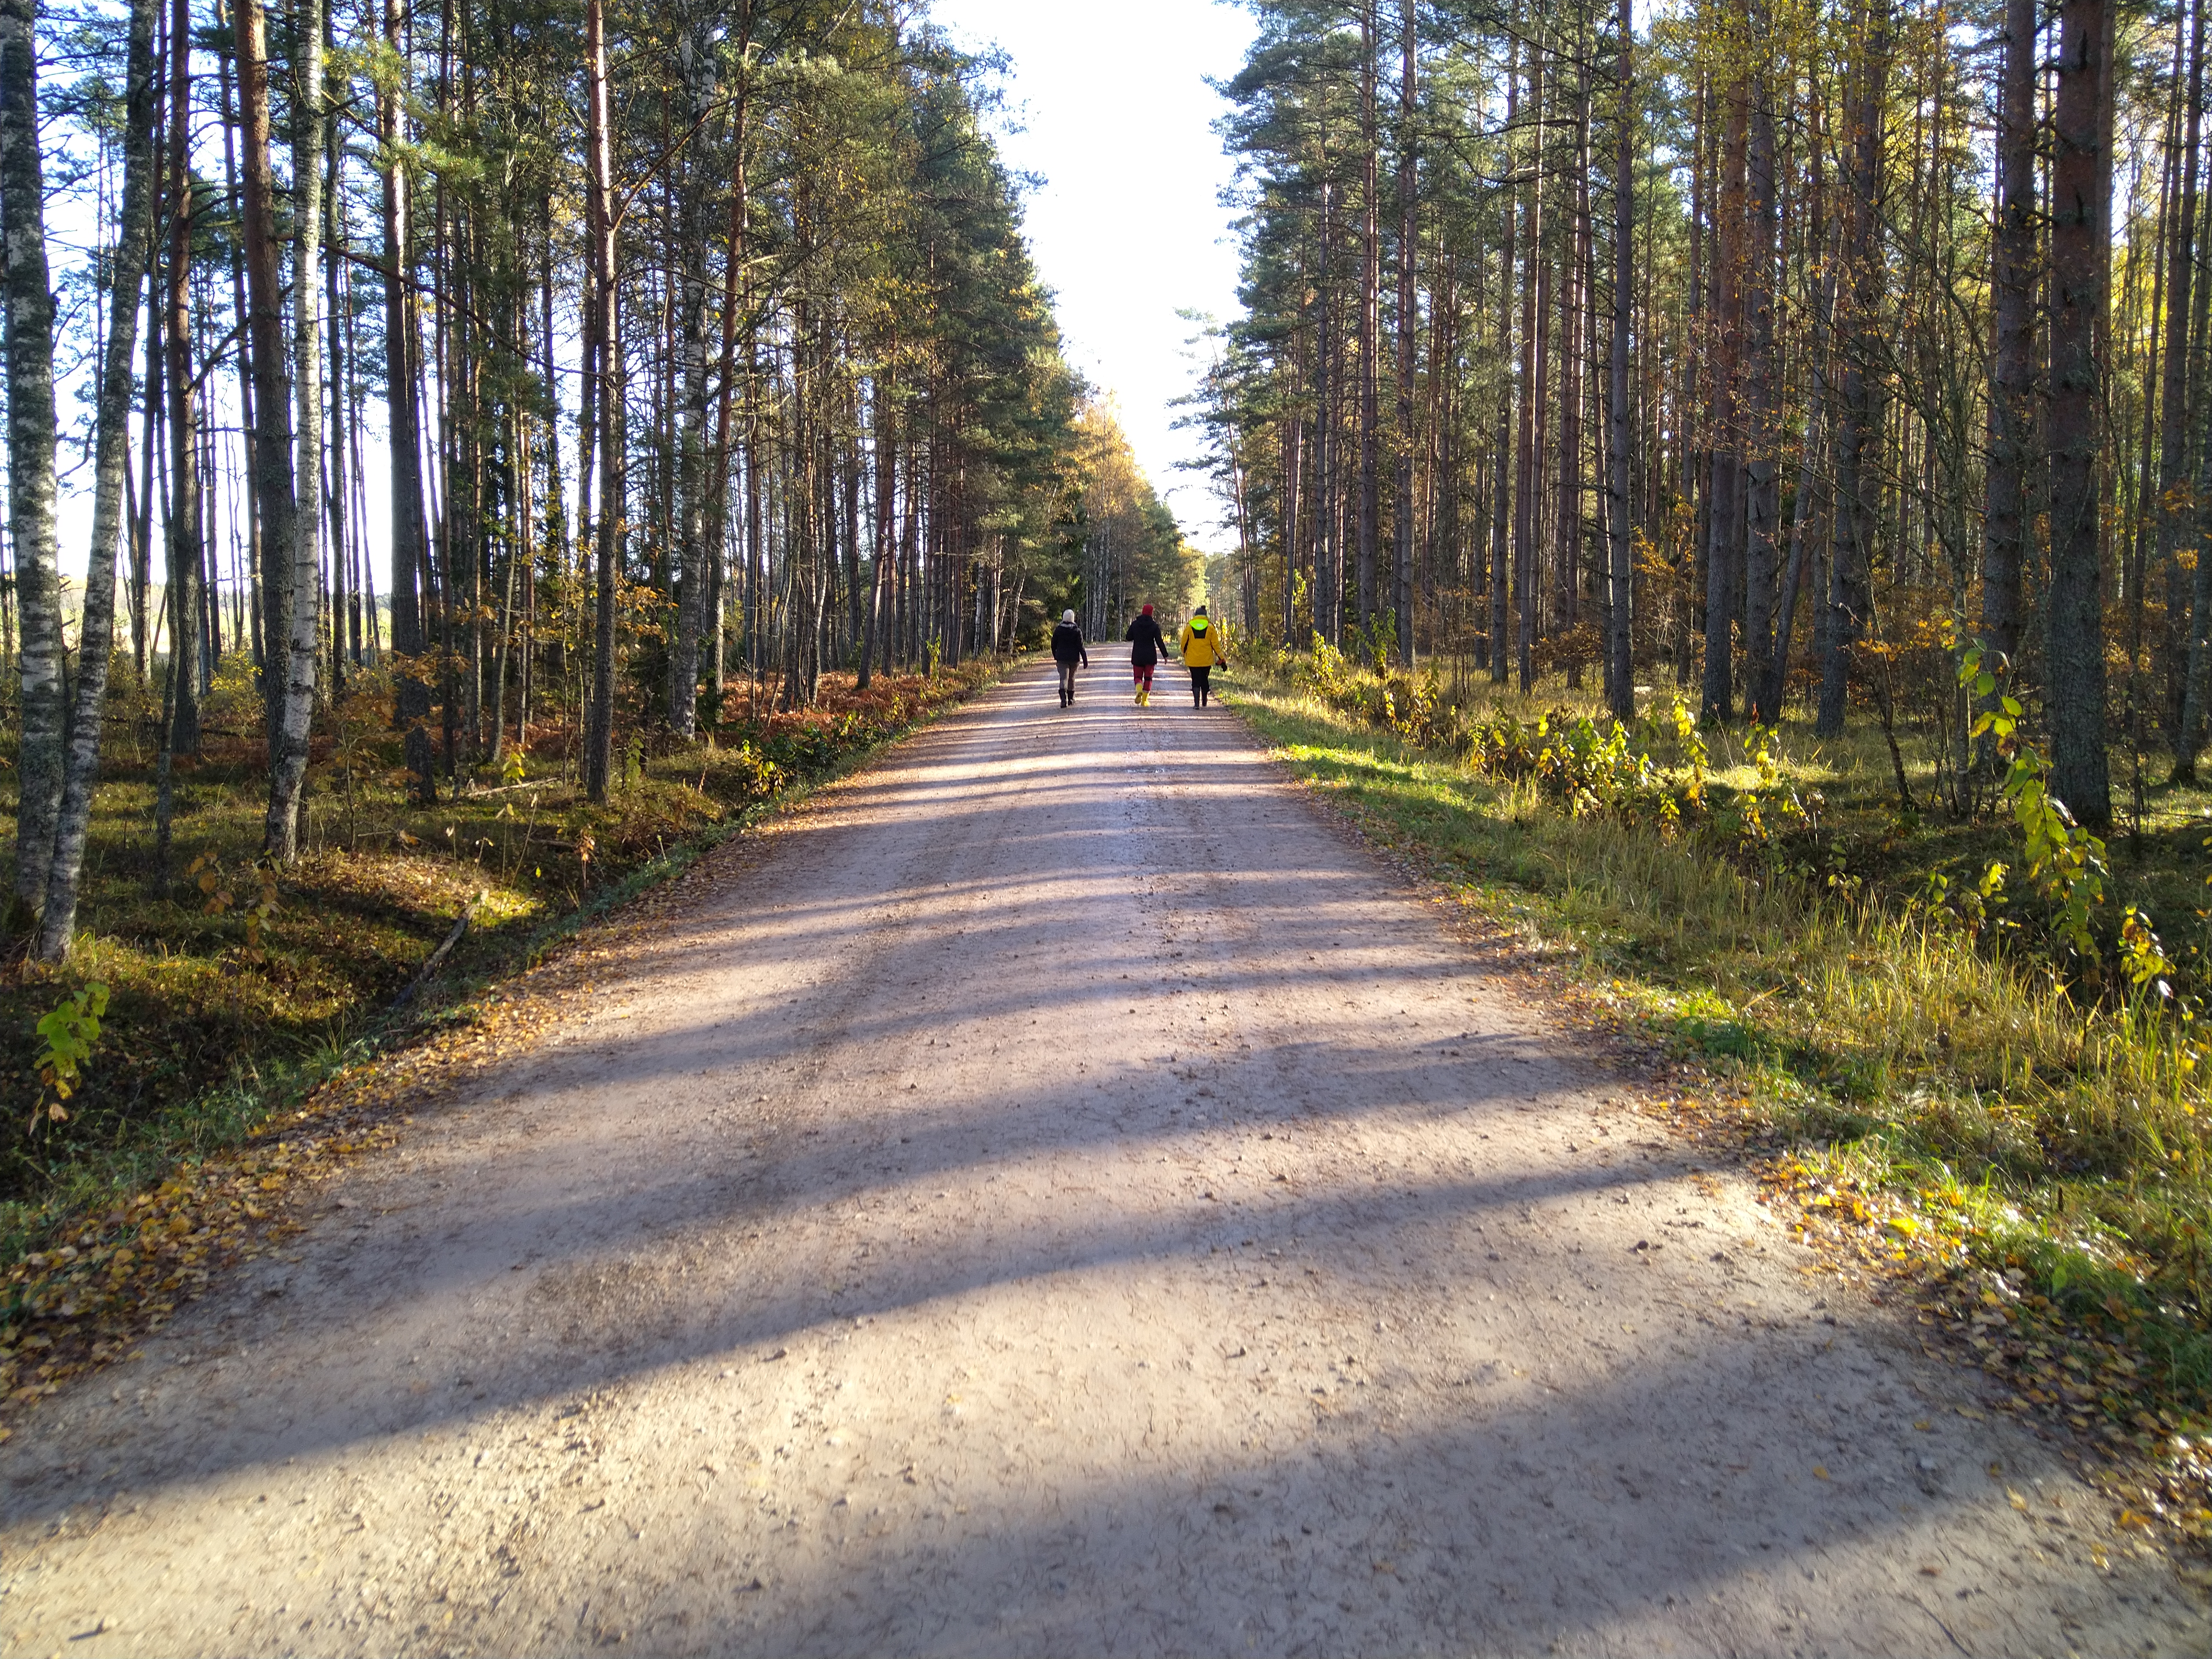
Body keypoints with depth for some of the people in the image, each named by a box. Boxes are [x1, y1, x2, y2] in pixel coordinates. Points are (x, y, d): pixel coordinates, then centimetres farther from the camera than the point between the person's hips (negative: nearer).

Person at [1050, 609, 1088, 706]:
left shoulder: (1058, 630, -2)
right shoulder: (1077, 631, -7)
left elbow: (1054, 645, 5)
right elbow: (1081, 647, -9)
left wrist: (1055, 656, 22)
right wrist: (1085, 660, -5)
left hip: (1061, 658, 0)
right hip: (1074, 658, 0)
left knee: (1064, 678, -6)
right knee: (1072, 678, 16)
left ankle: (1064, 699, -27)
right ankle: (1071, 700, 26)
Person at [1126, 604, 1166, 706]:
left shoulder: (1135, 624, -1)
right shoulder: (1154, 626, -6)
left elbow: (1129, 638, 6)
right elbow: (1159, 642, -7)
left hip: (1137, 656, 1)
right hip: (1150, 656, -1)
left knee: (1138, 676, 8)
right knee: (1148, 677, 8)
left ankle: (1139, 690, -24)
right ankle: (1144, 700, 5)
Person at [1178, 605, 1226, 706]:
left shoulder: (1189, 627, -2)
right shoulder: (1210, 627, -1)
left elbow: (1184, 643, 3)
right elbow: (1215, 644, 0)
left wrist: (1184, 654, 22)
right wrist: (1222, 658, 6)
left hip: (1193, 659, -1)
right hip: (1207, 660, 1)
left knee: (1196, 680, 2)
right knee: (1204, 679, 16)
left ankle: (1197, 703, -9)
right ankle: (1204, 702, 27)